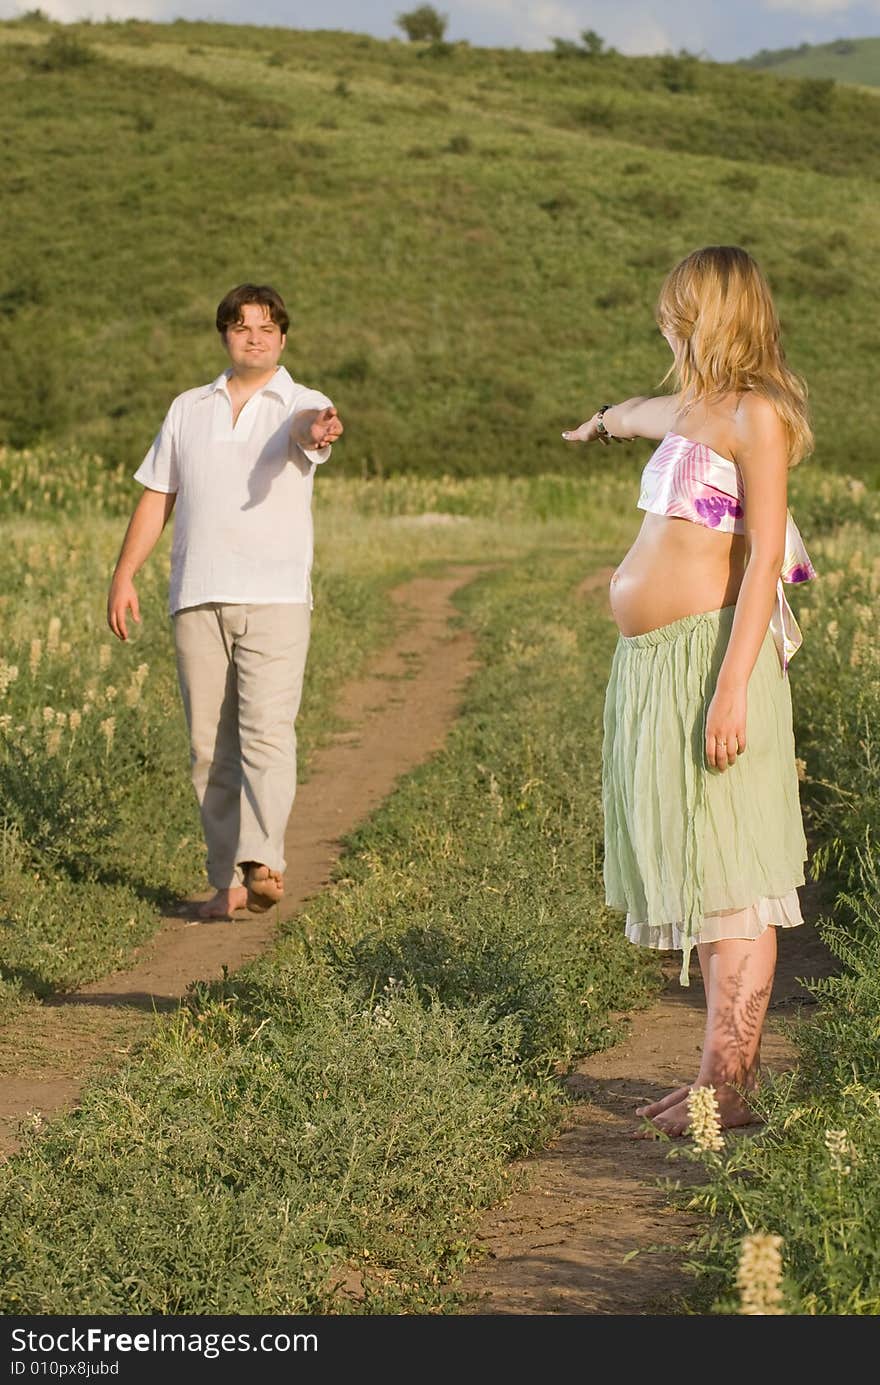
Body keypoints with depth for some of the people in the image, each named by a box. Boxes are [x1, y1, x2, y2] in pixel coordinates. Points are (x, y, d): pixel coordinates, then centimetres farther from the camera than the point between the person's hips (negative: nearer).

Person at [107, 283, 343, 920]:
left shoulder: (301, 404, 6)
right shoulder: (188, 409, 18)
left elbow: (311, 420, -20)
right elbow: (157, 497, 19)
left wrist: (320, 430, -44)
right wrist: (124, 574, 10)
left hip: (274, 597, -4)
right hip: (197, 598, 4)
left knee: (266, 729, -17)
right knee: (209, 747, 2)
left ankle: (262, 862, -26)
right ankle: (228, 883, 7)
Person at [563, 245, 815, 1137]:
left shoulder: (757, 415, -7)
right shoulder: (695, 411, 18)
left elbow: (764, 560, -15)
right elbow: (645, 415, 44)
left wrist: (732, 689, -22)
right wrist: (603, 420, 66)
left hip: (710, 653, -9)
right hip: (650, 662, 9)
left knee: (726, 877, -6)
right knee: (687, 868, 9)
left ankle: (727, 1089, -3)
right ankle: (729, 1064, 15)